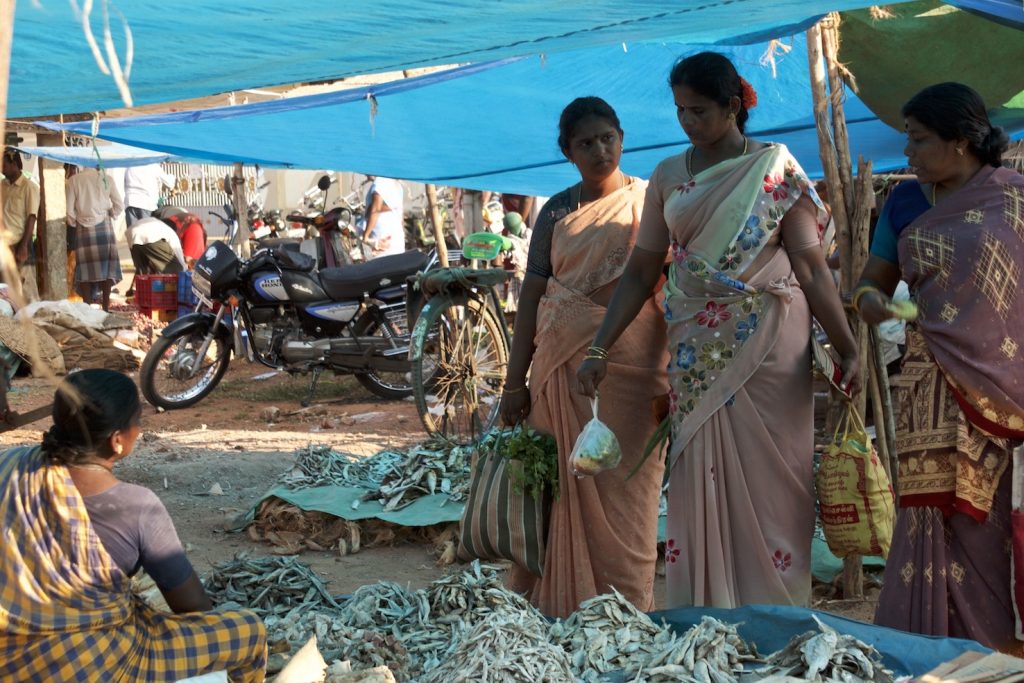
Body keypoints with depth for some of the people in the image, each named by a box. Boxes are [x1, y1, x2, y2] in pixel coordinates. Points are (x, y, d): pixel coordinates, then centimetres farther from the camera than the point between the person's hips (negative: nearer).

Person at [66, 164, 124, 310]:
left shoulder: (74, 180, -4)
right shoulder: (106, 179, -1)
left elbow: (69, 211, -4)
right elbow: (119, 206, 0)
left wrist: (74, 223, 13)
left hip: (84, 228, -1)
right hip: (104, 226, 1)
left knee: (86, 267, 4)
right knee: (106, 266, 8)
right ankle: (105, 306, 6)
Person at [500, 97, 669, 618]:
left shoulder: (648, 202, 3)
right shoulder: (556, 212, 11)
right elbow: (532, 293, 10)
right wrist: (515, 381, 5)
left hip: (630, 365, -3)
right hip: (560, 365, 3)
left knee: (623, 491, -1)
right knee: (561, 485, 3)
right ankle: (555, 608, 13)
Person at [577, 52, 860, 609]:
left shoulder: (775, 167, 0)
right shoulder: (669, 177, 10)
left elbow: (811, 266, -3)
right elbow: (641, 271, 11)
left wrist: (847, 349, -10)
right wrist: (599, 349, 4)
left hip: (766, 346, -3)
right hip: (695, 347, 3)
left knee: (767, 479, -2)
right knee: (697, 481, 3)